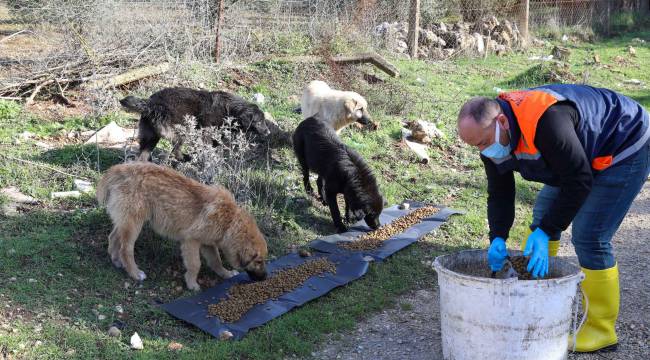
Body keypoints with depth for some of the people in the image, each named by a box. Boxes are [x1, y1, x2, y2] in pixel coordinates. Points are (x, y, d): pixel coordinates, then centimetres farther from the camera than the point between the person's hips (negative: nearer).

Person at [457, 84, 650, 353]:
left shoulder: (546, 121, -39)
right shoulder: (492, 133, -11)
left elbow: (579, 180, -32)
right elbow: (499, 193, -6)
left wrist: (546, 231, -31)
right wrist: (498, 238, -20)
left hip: (626, 147, -9)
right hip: (585, 153, 9)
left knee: (589, 238, -13)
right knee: (544, 211, 13)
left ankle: (601, 330, 1)